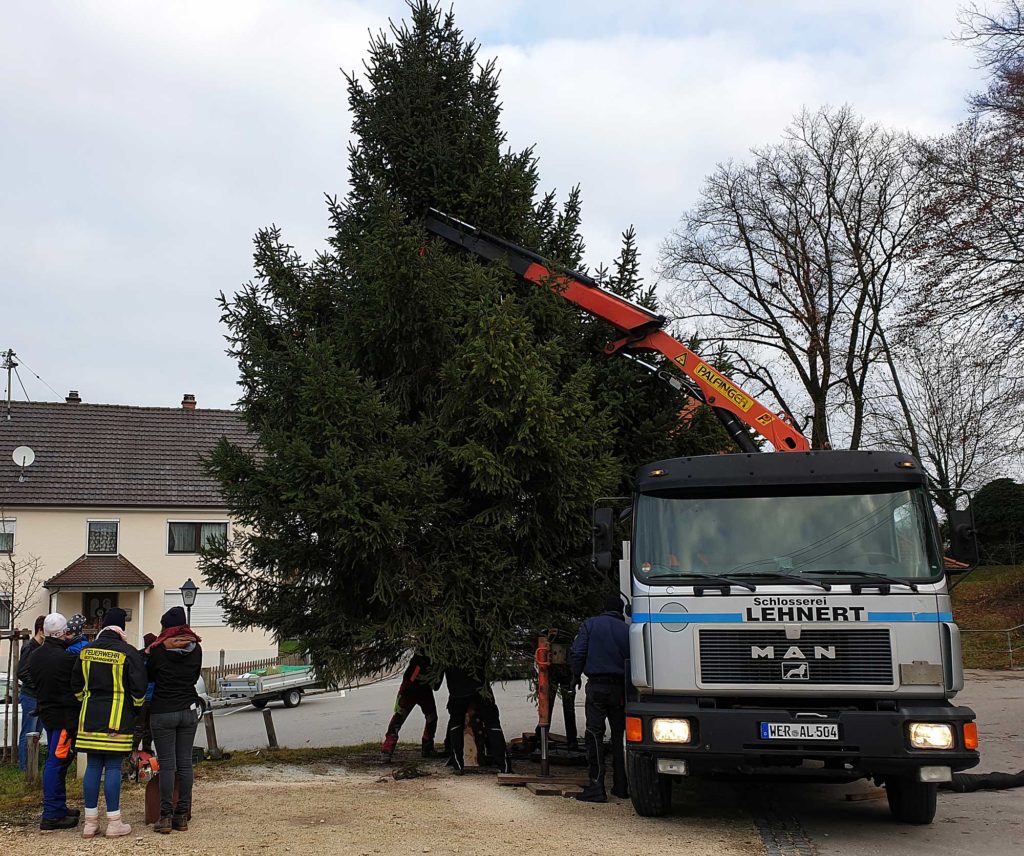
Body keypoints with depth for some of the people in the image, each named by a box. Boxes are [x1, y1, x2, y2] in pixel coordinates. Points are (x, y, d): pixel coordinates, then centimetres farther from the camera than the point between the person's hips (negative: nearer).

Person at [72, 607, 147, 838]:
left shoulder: (86, 651, 6)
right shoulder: (128, 653, -10)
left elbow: (77, 685, 15)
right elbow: (139, 688, -9)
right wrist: (136, 707, 9)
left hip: (90, 716, 4)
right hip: (118, 718, -4)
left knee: (93, 766, 9)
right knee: (113, 767, -1)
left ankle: (90, 822, 13)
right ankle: (113, 823, 3)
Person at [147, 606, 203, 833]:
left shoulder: (158, 650, -9)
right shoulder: (195, 648, 1)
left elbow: (149, 676, 6)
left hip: (163, 712, -3)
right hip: (189, 710, 4)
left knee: (166, 764, -1)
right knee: (185, 763, 7)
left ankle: (166, 816, 0)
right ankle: (182, 815, 10)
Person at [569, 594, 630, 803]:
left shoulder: (591, 624, 1)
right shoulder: (626, 630, 4)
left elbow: (576, 653, -6)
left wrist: (577, 675, 10)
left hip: (596, 686, -2)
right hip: (619, 688, 2)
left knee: (595, 734, -3)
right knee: (619, 735, 11)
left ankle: (597, 787, -9)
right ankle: (621, 785, 13)